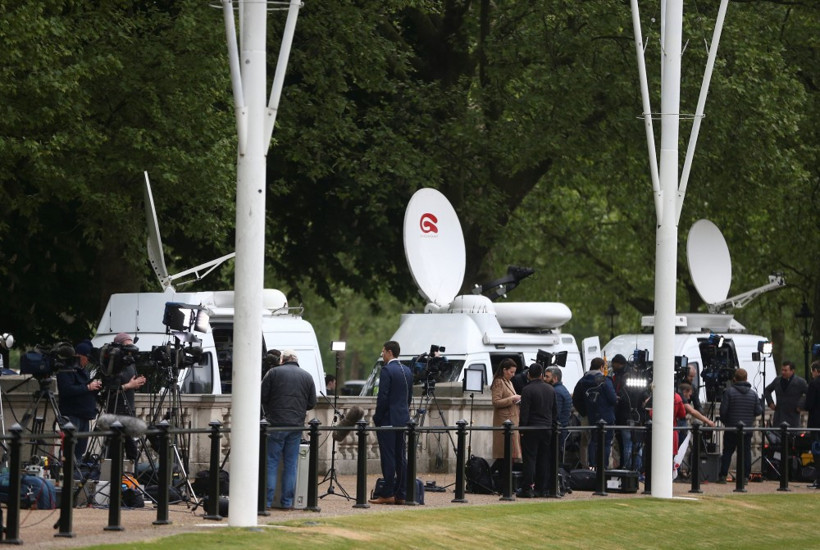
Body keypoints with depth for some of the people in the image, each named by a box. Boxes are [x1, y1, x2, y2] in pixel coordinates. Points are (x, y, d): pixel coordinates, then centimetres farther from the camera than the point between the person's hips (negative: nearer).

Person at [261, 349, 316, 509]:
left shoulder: (274, 373, -1)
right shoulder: (307, 376, 10)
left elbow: (262, 397, -1)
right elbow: (312, 403, 10)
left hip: (276, 424, -3)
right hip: (297, 425, 3)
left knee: (271, 462, 0)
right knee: (291, 464, 8)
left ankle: (267, 500, -5)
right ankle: (287, 502, 8)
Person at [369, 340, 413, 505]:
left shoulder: (387, 370, -13)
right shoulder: (407, 371, 12)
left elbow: (383, 397, -17)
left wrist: (377, 418, -8)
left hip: (388, 420, -8)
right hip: (403, 420, 8)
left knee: (388, 457, -7)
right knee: (401, 457, 8)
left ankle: (387, 494, -7)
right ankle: (401, 494, 9)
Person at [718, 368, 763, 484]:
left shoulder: (729, 392, -8)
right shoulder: (753, 394, 1)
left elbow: (723, 410, -8)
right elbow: (758, 411, 1)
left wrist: (724, 421, 10)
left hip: (731, 428, -2)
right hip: (747, 429, 2)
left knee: (727, 452, 5)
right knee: (746, 452, 7)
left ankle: (723, 476, 2)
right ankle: (745, 476, 4)